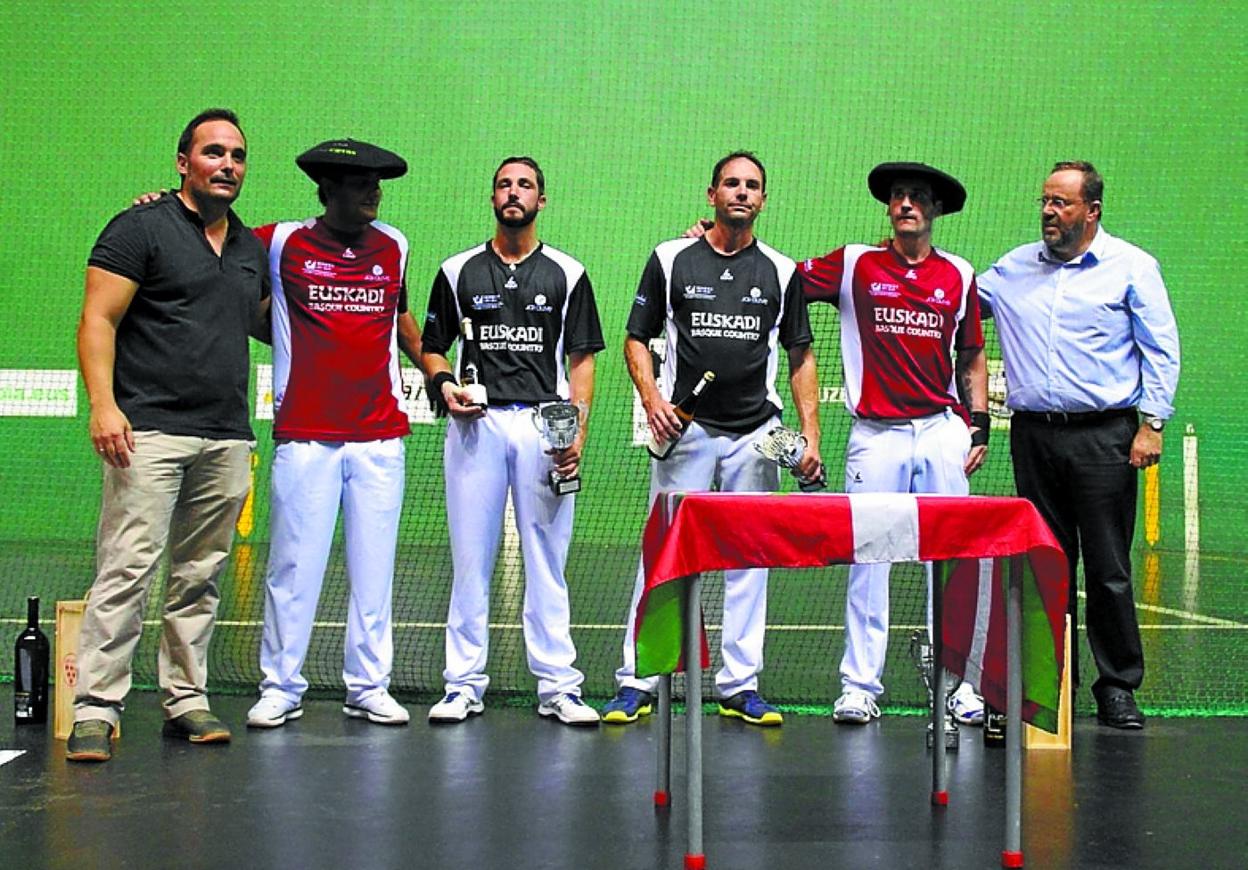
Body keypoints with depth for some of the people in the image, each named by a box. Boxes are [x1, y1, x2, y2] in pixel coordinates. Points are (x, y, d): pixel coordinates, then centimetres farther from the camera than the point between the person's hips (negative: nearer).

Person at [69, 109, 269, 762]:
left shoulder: (252, 249, 19)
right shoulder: (142, 229, 0)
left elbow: (265, 323, 34)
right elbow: (97, 321, -6)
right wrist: (104, 404, -17)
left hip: (227, 439, 6)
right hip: (149, 432, -6)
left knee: (200, 579, 8)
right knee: (127, 570, -11)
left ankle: (186, 700, 16)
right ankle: (96, 708, -7)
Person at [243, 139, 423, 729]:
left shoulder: (394, 248, 13)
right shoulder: (281, 244, 2)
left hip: (380, 437, 3)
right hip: (304, 436, -3)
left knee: (373, 568, 6)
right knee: (295, 565, -1)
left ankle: (368, 687, 16)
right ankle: (281, 688, 12)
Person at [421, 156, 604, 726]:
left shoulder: (567, 274, 10)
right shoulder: (458, 271, 11)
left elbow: (582, 359, 8)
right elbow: (432, 348, 16)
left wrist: (579, 427, -5)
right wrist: (444, 383, -6)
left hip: (545, 426, 0)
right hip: (475, 423, 1)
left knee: (547, 561, 0)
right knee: (471, 558, 1)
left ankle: (558, 685, 5)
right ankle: (464, 685, 8)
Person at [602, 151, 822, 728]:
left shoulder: (781, 272, 10)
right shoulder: (671, 259, 5)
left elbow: (800, 357, 12)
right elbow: (637, 339, 8)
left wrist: (810, 434, 2)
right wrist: (652, 399, -9)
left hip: (756, 435, 2)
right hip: (685, 429, -2)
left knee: (749, 559, 4)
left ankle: (739, 686, 11)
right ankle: (636, 683, 2)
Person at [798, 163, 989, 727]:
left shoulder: (959, 275, 11)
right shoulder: (854, 264, 5)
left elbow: (970, 357, 17)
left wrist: (979, 426, 9)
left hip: (943, 431, 2)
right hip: (875, 433, -1)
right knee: (867, 559, -1)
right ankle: (860, 686, 7)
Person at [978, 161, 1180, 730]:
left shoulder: (1131, 266, 3)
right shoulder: (1014, 268, 14)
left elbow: (1160, 348, 1)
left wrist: (1152, 423, -7)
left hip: (1103, 435, -4)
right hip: (1034, 436, 4)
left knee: (1109, 569, -2)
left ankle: (1118, 685, 9)